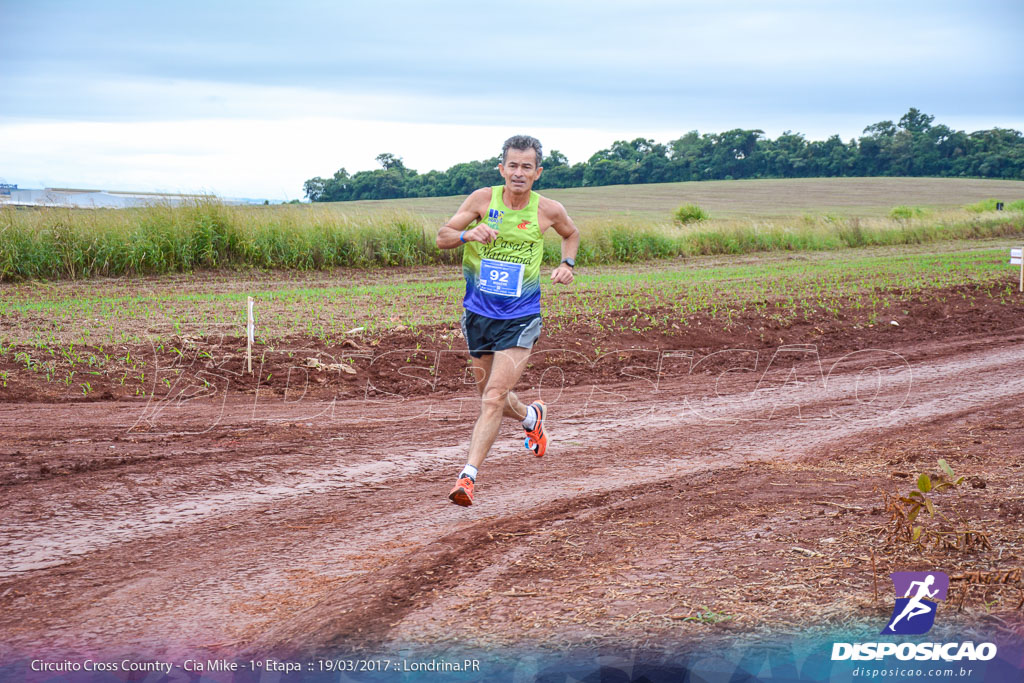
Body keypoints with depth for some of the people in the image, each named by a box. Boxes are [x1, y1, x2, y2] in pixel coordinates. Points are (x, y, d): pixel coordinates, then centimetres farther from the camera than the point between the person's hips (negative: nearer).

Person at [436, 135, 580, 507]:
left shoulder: (548, 210, -4)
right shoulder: (483, 199, -5)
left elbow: (571, 234, 19)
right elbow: (442, 236, -6)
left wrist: (567, 264, 1)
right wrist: (468, 234, -27)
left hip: (520, 319, -3)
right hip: (478, 313, 3)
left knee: (494, 397, -16)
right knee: (489, 395, 18)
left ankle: (468, 475, -16)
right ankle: (531, 416, 50)